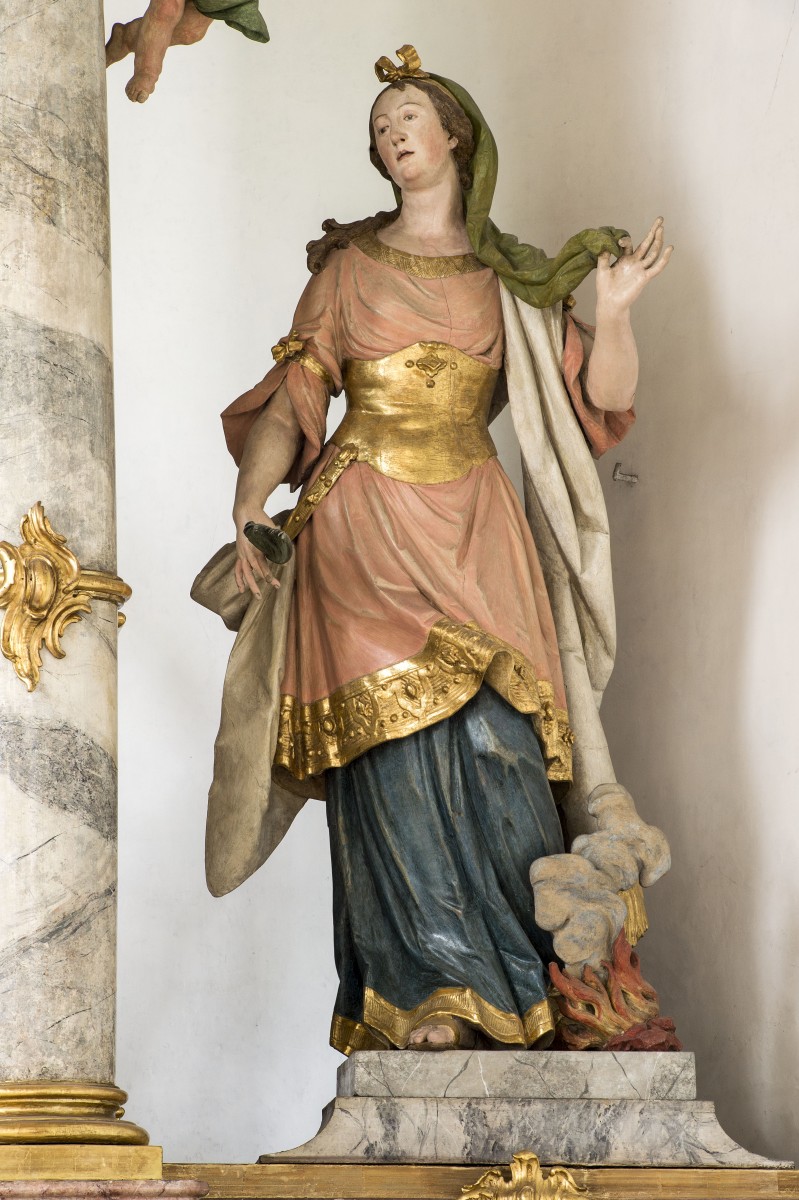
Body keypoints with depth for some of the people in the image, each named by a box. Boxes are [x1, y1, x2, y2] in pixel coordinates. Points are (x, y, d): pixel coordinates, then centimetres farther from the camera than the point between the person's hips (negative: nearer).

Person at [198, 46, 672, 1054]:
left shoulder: (508, 277, 14)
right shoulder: (348, 265, 13)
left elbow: (602, 394, 8)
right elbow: (291, 399, 7)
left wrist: (612, 312, -11)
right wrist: (250, 506, -8)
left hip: (473, 530, 1)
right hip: (366, 530, -1)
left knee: (495, 743, -12)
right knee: (399, 739, -11)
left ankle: (524, 989, -8)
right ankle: (428, 995, -11)